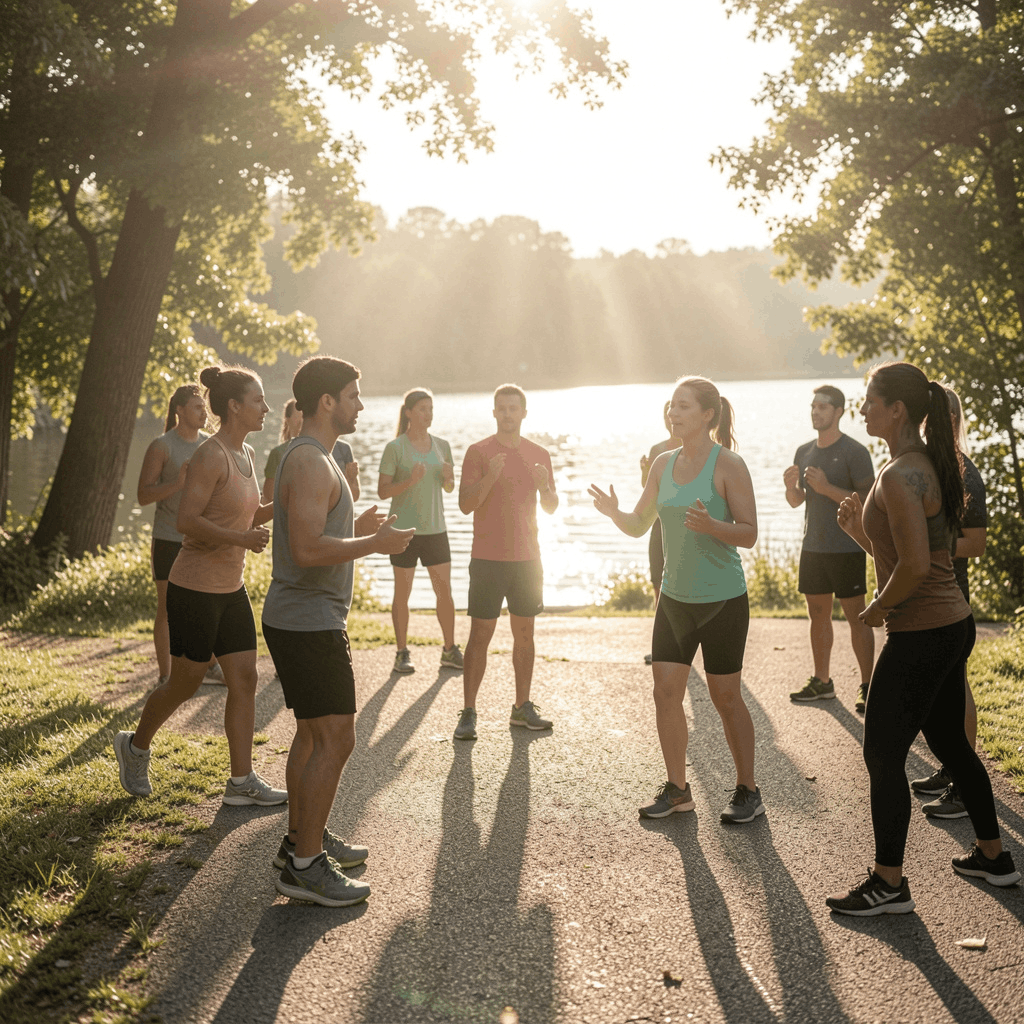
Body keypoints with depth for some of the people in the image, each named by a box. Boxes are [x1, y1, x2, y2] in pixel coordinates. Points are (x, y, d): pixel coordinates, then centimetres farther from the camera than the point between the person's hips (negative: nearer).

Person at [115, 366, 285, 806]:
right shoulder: (210, 456, -17)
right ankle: (135, 746, 30)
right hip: (195, 588, -8)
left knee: (244, 679, 4)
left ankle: (242, 782, 10)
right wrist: (240, 538, -27)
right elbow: (186, 520, -22)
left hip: (230, 588, 8)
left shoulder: (246, 455, 10)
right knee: (186, 681, 4)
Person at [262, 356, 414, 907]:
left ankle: (302, 839, 30)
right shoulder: (311, 462, -18)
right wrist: (373, 543, -17)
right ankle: (304, 866, -3)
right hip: (309, 621, -11)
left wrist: (357, 527, 14)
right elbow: (307, 549, -27)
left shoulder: (309, 457, 16)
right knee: (335, 740, -8)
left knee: (314, 733, 19)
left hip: (298, 617, 11)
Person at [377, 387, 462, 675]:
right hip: (404, 529, -4)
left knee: (445, 591, 4)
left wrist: (449, 476, -6)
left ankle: (450, 651, 14)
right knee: (402, 594, 3)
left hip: (435, 528, 4)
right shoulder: (395, 448, -6)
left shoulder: (442, 446, 8)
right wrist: (410, 481, -22)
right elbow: (383, 492, -6)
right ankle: (402, 654, 13)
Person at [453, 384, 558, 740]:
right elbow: (465, 504, -9)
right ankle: (468, 713, 1)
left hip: (527, 557, 4)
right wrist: (490, 477, -24)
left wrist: (545, 486, -10)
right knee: (480, 635, -3)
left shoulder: (539, 454, 8)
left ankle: (522, 707, 18)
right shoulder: (478, 451, -3)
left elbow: (551, 507, 11)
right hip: (488, 559, -4)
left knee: (525, 633, 9)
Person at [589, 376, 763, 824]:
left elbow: (749, 534, -13)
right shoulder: (664, 464, 6)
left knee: (725, 697, 2)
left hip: (722, 600, -6)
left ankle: (748, 791, 17)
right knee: (665, 691, 3)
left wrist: (710, 525, -31)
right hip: (674, 597, 6)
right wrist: (613, 512, -10)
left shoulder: (728, 464, -11)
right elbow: (639, 526, 11)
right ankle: (677, 789, 16)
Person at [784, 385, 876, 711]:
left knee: (856, 617, -3)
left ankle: (867, 685, 3)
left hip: (847, 549, -6)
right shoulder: (804, 452, 11)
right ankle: (821, 682, 21)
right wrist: (791, 485, -5)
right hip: (813, 547, 6)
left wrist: (827, 488, -21)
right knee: (817, 614, 11)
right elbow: (796, 501, 17)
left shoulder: (854, 452, -9)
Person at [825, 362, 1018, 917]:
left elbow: (915, 565, -28)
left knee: (883, 755, 0)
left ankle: (889, 883, 10)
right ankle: (993, 855, 35)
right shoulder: (925, 465, 12)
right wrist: (858, 529, 4)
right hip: (952, 625, 10)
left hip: (920, 636, -10)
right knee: (951, 743, 22)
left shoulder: (900, 476, -20)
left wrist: (878, 607, -14)